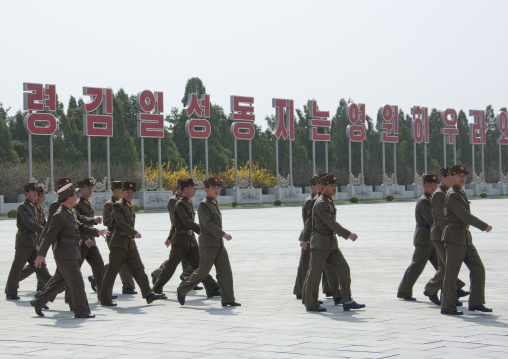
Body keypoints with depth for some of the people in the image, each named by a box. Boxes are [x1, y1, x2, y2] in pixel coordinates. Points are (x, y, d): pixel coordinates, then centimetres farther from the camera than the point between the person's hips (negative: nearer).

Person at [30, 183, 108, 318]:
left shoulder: (71, 212, 11)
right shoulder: (59, 215, -17)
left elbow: (79, 227, 21)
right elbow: (49, 235, -17)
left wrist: (96, 232, 12)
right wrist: (41, 254, -17)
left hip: (72, 252, 10)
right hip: (65, 253, -10)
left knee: (59, 281, 16)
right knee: (76, 282, -6)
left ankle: (38, 302, 26)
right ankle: (81, 311, 0)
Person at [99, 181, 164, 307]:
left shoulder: (130, 207, 16)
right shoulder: (117, 206, -9)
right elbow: (121, 223, -21)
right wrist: (134, 233, -27)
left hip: (131, 244, 8)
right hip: (119, 244, -8)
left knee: (139, 269, 2)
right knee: (112, 271, -1)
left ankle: (148, 295, -1)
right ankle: (105, 299, 5)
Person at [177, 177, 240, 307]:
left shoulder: (215, 204, 16)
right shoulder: (203, 205, -10)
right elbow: (207, 224, -20)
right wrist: (223, 234, -26)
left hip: (219, 244, 8)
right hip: (207, 244, -8)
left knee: (225, 271, 0)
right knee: (203, 271, -6)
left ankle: (228, 299, 0)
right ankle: (182, 289, 11)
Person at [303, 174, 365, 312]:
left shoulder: (329, 202, 15)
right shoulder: (320, 204, -16)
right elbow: (331, 223, -22)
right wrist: (348, 234, -23)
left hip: (332, 243, 9)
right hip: (320, 243, -9)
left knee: (343, 268, 0)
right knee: (315, 273, 0)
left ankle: (347, 302, 0)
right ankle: (311, 304, 10)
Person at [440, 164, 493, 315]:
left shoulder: (460, 194, 19)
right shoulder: (452, 195, -13)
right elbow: (465, 216, -20)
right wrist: (484, 226, -16)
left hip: (465, 238, 9)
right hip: (454, 238, -9)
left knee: (478, 269, 3)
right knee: (451, 273, -4)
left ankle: (476, 303, 6)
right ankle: (447, 307, 1)